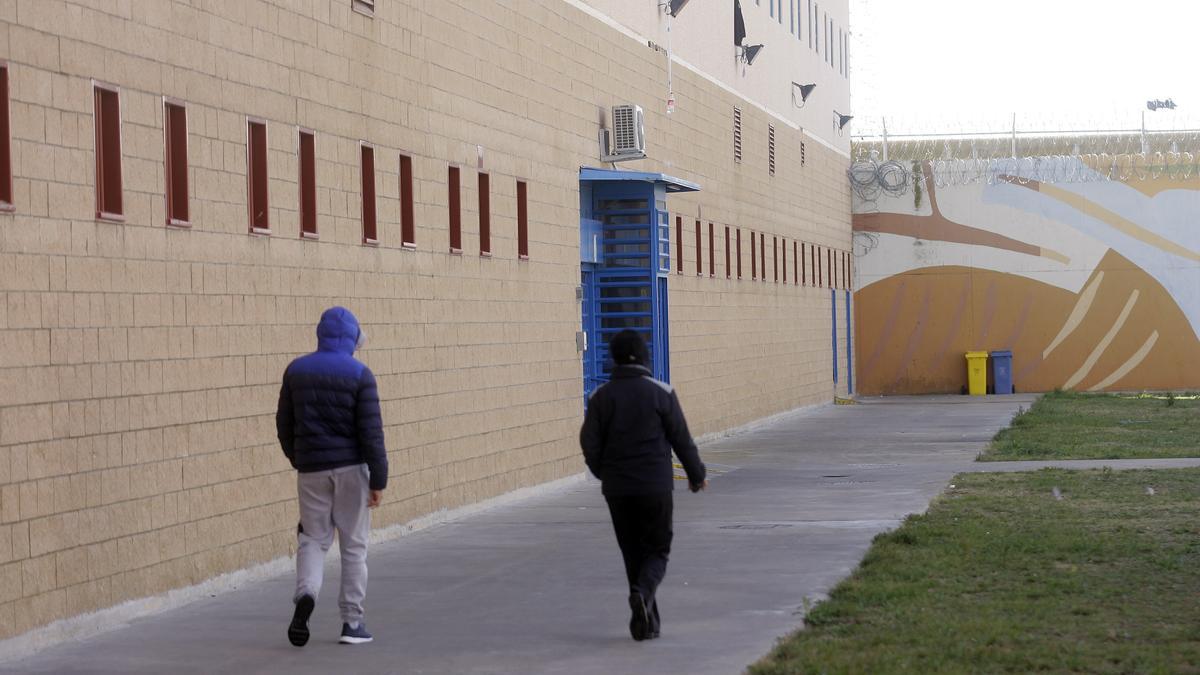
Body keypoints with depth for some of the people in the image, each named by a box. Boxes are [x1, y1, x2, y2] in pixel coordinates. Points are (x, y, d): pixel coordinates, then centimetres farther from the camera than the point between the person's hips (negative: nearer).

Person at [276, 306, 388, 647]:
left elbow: (284, 424, 8)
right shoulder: (360, 375, -8)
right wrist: (379, 479, -8)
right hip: (351, 467, -2)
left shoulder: (296, 371, 3)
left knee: (313, 538, 12)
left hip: (311, 468, 3)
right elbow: (371, 431, -12)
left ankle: (305, 594, -16)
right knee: (353, 545, 7)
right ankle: (352, 622, 9)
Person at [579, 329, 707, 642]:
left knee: (633, 553, 12)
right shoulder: (660, 393, -5)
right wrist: (696, 475, 12)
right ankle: (643, 593, -22)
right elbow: (681, 439, -2)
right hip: (656, 486, -2)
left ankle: (647, 622, 11)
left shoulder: (601, 397, -1)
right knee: (657, 549, 8)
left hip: (617, 489, 2)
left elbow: (590, 443, -1)